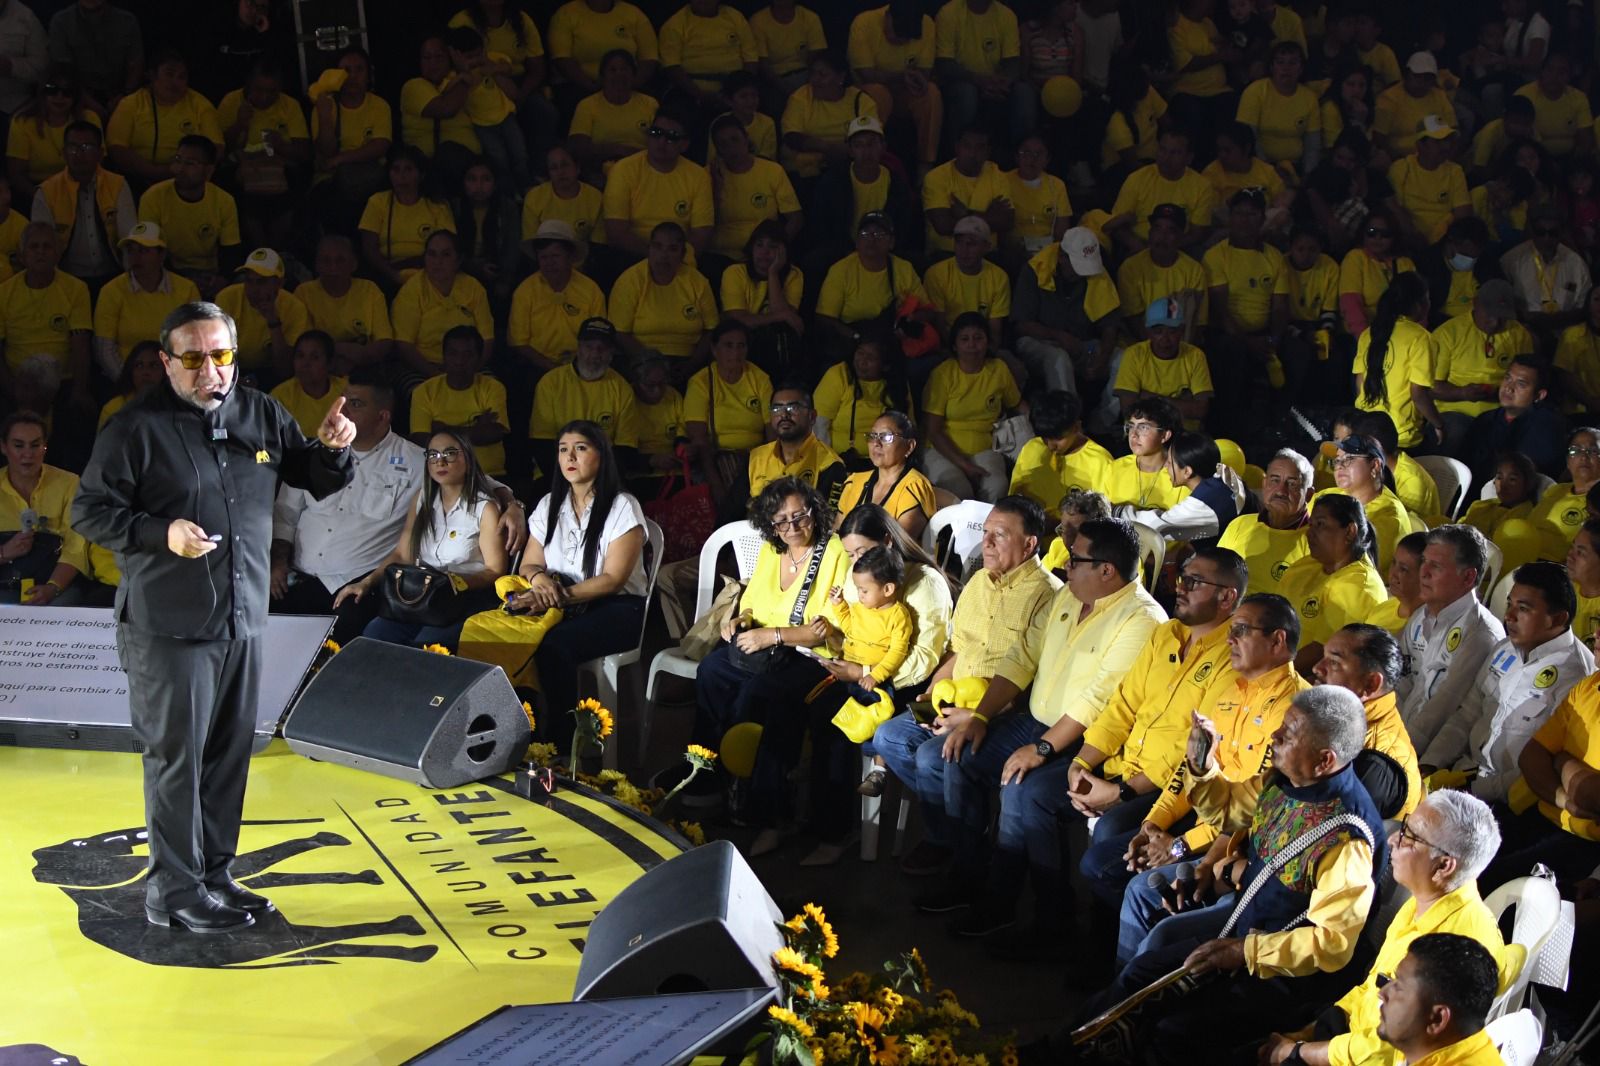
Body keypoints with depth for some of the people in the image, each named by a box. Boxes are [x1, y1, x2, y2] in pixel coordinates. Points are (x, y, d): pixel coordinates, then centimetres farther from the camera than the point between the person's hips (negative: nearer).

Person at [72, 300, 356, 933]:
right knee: (177, 756, -2)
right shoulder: (137, 428, -8)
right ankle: (174, 891, 7)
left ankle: (214, 875, 24)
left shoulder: (261, 416, 8)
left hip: (245, 620, 6)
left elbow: (319, 481, 17)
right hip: (168, 626, -6)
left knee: (230, 755, 12)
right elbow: (89, 512, -6)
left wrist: (332, 448, -5)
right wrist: (162, 533, -21)